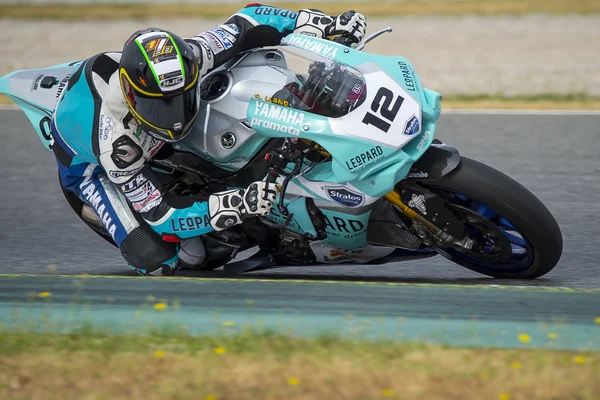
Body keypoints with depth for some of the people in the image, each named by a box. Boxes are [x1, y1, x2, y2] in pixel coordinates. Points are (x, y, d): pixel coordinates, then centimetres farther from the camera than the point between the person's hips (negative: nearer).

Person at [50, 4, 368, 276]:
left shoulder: (186, 60, -35)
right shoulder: (114, 139, -46)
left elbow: (249, 22, -19)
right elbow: (160, 216, -38)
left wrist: (325, 25, -28)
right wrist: (237, 206, -50)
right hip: (89, 161, -6)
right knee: (155, 258, -26)